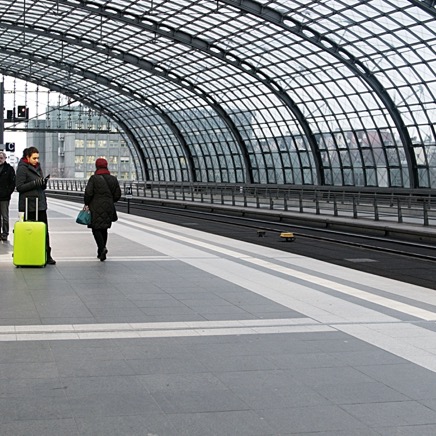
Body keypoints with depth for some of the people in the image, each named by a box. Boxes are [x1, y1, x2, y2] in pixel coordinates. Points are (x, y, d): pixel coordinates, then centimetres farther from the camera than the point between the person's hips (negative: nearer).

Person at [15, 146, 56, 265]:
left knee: (44, 230, 3)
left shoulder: (37, 167, 16)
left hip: (40, 204, 7)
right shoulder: (22, 168, -6)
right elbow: (19, 187, -12)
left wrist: (43, 183, -1)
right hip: (28, 205, -7)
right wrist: (35, 183, -19)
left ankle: (47, 255, 6)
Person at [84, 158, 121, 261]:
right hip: (108, 208, 5)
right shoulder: (113, 179, 5)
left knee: (96, 229, 1)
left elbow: (88, 193, -14)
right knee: (104, 229, 15)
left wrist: (86, 203, 1)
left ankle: (102, 248, -21)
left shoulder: (93, 178, -9)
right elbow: (117, 195, 6)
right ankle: (101, 252, 18)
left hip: (96, 208, -5)